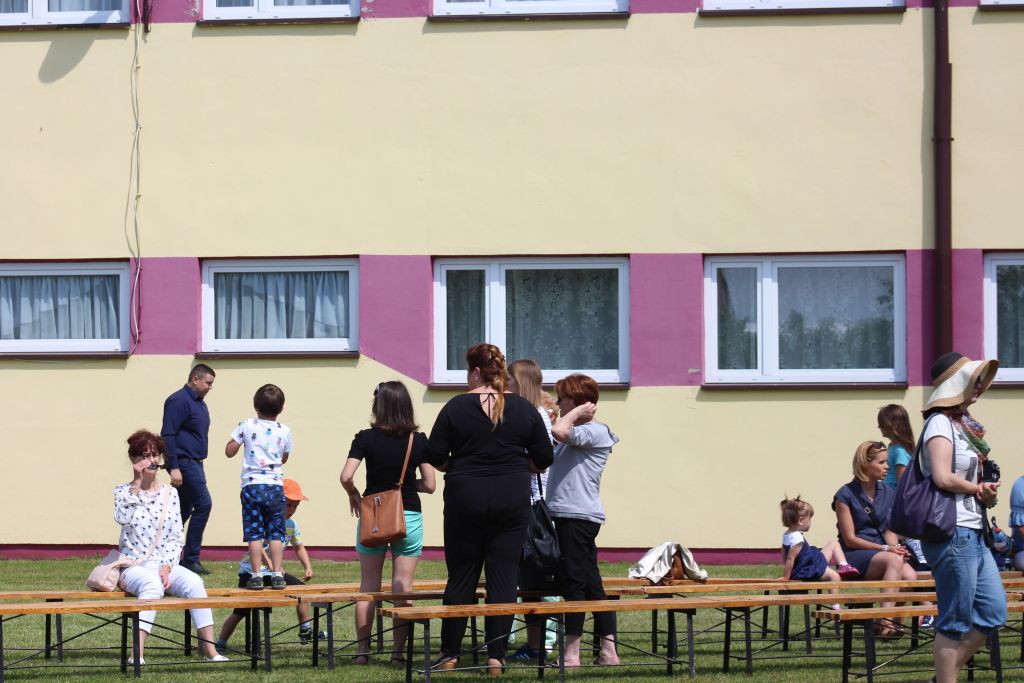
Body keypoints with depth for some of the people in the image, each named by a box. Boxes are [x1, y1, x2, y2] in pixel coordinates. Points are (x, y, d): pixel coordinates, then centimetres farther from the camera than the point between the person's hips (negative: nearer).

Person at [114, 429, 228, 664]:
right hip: (133, 565, -3)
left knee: (194, 582, -27)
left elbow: (177, 537, 6)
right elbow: (122, 518, -21)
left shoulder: (170, 493, 9)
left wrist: (166, 568, -8)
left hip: (164, 565, 3)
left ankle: (209, 648, -26)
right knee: (152, 585, -37)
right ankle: (137, 653, -43)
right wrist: (137, 482, -16)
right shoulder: (124, 491, 2)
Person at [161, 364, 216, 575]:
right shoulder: (179, 401, -13)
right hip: (183, 462, -10)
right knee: (204, 504, -13)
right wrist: (174, 468, -22)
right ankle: (191, 558, -10)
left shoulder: (199, 403, 17)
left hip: (193, 462, 10)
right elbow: (167, 435, -17)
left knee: (185, 509, 11)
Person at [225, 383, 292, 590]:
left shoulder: (247, 427, -1)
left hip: (252, 485, -1)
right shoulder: (284, 431, 4)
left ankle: (256, 575, -1)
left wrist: (236, 436, 19)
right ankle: (277, 574, 2)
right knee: (276, 532, 5)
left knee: (254, 532, 1)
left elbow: (229, 451, 4)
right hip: (275, 485, 1)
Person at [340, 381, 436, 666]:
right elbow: (429, 485, -2)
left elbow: (346, 476, -16)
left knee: (368, 586, 10)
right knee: (403, 588, 5)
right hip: (409, 516, 0)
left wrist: (354, 495, 4)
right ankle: (399, 651, 5)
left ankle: (362, 650, 12)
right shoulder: (419, 441, -4)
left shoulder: (366, 438, -8)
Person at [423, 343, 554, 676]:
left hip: (465, 499, -1)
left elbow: (434, 455, -6)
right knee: (503, 577, 4)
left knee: (461, 576, 8)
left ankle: (450, 654, 13)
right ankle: (496, 657, 2)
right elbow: (543, 458, 2)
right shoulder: (524, 409, 1)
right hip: (512, 501, 1)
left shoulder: (456, 407, -5)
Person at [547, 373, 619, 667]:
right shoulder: (577, 434, 19)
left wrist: (577, 412, -9)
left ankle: (571, 654, -4)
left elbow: (559, 431, -25)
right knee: (591, 583, 10)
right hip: (568, 515, 10)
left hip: (579, 516, -10)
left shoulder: (595, 431, -11)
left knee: (575, 582, -7)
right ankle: (608, 651, 12)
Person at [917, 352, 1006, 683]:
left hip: (973, 533, 10)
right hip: (952, 532, -10)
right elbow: (943, 477, -24)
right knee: (956, 621, -4)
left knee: (993, 612, 11)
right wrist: (979, 489, -8)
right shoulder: (940, 423, -12)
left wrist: (985, 491, 5)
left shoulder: (962, 423, 16)